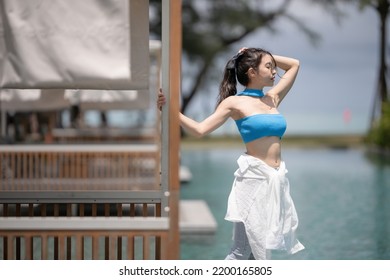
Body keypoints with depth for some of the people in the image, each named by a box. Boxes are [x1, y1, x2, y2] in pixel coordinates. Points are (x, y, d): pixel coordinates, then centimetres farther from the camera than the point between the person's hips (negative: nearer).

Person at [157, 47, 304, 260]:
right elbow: (200, 129, -9)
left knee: (259, 249, 9)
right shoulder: (235, 102, -3)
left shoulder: (272, 99, 13)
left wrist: (266, 57, 14)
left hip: (277, 179, 6)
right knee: (242, 250, -7)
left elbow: (294, 65, 25)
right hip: (253, 177, -6)